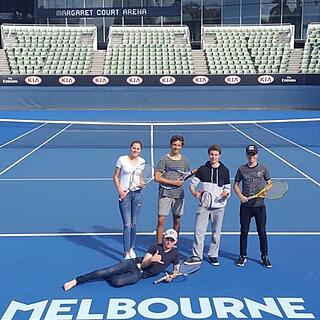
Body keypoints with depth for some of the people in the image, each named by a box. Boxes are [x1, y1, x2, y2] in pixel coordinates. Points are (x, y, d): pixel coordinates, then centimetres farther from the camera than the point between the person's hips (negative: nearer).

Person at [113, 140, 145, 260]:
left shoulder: (142, 161, 6)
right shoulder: (122, 159, -3)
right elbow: (116, 177, 1)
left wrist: (141, 184, -6)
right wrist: (120, 191, -10)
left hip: (137, 194, 3)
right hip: (124, 194, -3)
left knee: (134, 224, 10)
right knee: (127, 224, -7)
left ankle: (132, 249, 25)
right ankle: (127, 252, -2)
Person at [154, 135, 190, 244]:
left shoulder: (184, 161, 9)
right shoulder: (164, 160, -6)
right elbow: (157, 178, -11)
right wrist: (173, 182, -13)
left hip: (179, 194, 4)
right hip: (165, 194, -4)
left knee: (177, 221, 11)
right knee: (161, 220, -5)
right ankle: (158, 245, 5)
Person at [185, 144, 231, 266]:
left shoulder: (225, 170, 4)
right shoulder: (202, 169, 1)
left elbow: (227, 187, 8)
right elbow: (192, 184, 5)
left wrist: (226, 193, -13)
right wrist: (195, 193, -13)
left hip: (218, 206, 1)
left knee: (216, 233, 9)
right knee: (198, 231, -4)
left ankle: (213, 255, 24)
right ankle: (197, 256, 6)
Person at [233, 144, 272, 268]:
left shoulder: (263, 168, 2)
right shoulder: (241, 169, 3)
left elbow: (269, 184, 8)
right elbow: (235, 185, 9)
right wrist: (240, 195, -8)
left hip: (260, 205, -1)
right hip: (245, 206, 1)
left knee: (262, 232, 5)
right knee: (244, 231, 7)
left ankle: (265, 256, 20)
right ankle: (243, 256, 20)